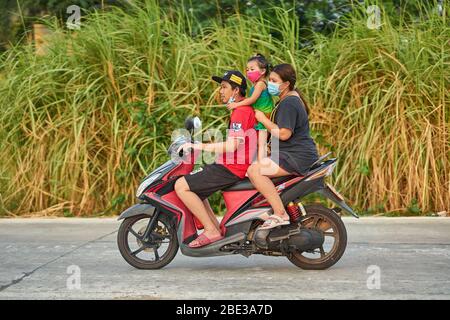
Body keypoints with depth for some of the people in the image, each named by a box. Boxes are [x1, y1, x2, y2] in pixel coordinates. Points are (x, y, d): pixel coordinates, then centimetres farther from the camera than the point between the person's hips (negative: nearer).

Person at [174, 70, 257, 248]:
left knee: (181, 186, -15)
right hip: (231, 165, 11)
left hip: (232, 169, -11)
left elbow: (231, 146, -23)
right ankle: (216, 228, 13)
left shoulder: (241, 111, -15)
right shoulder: (244, 109, 18)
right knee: (194, 185, 24)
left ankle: (211, 231, -14)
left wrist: (200, 146, -18)